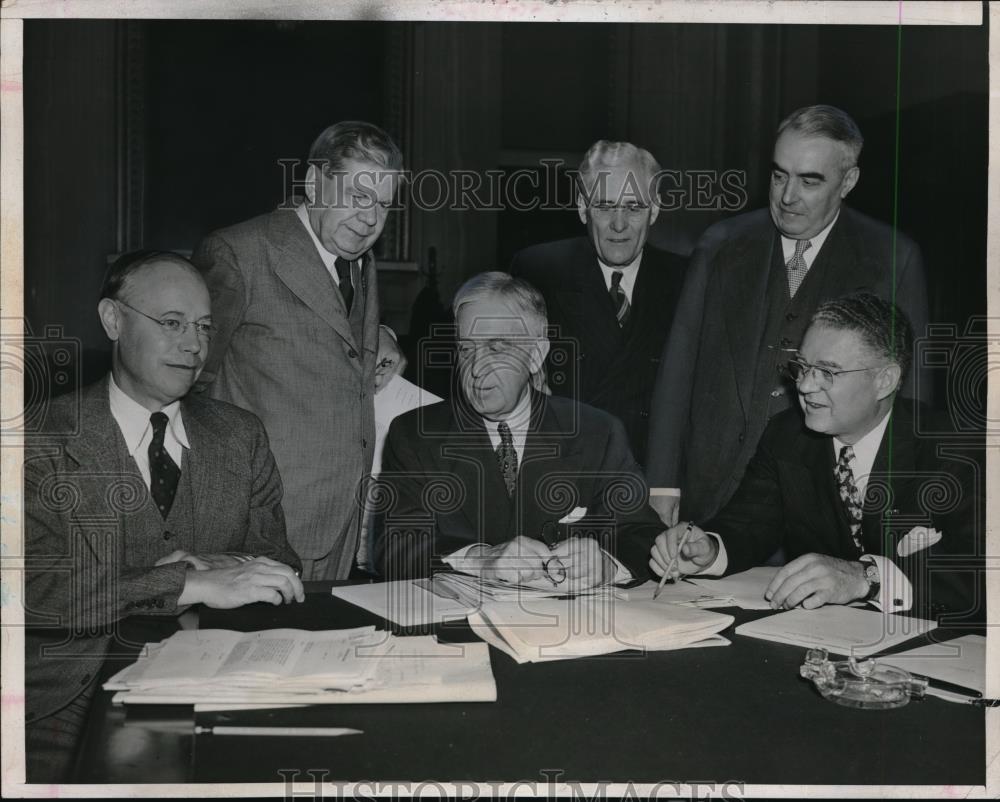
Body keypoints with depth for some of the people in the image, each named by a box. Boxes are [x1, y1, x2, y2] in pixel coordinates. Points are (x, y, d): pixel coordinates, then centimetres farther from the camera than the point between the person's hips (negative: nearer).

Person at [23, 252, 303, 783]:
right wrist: (195, 585, -24)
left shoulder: (240, 436, 11)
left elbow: (279, 558, 10)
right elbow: (33, 584, -16)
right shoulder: (45, 440, -4)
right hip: (72, 704, -4)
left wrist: (218, 564, -12)